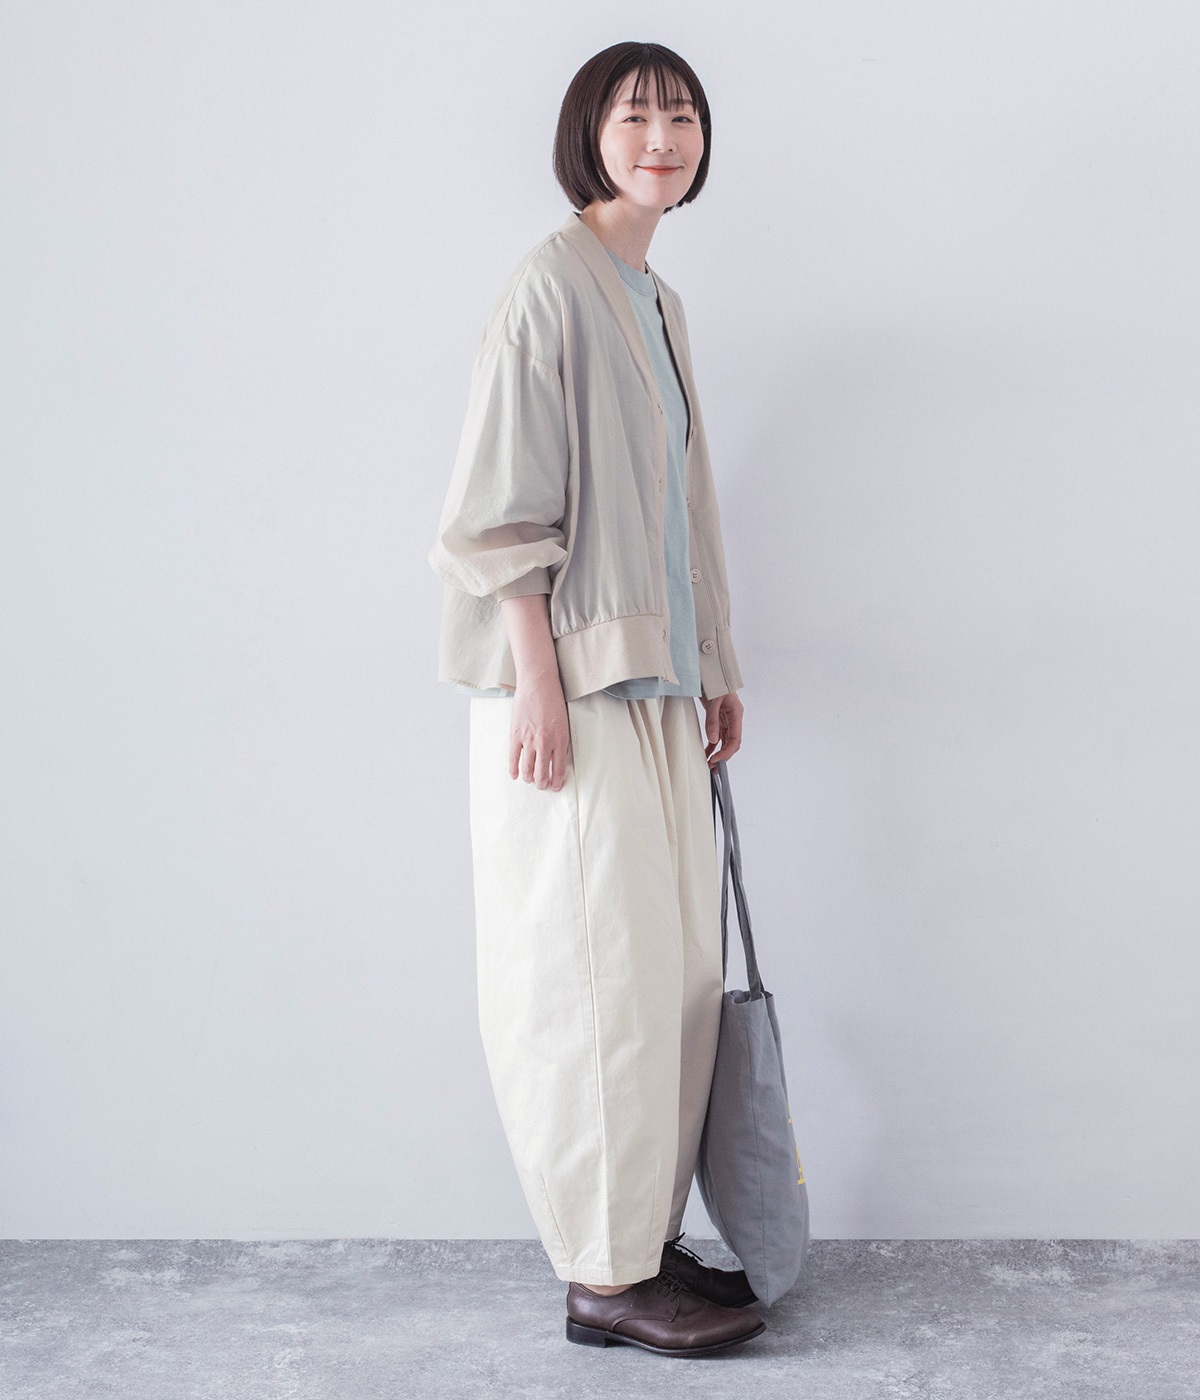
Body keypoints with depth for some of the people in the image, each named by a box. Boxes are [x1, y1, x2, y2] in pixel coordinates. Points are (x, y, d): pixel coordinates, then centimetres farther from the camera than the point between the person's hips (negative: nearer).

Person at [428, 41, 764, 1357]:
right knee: (600, 967, -4)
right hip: (574, 684, -9)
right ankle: (604, 1277, 8)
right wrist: (539, 685, -19)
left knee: (674, 967, 12)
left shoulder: (653, 301, 18)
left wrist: (714, 669, 21)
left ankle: (650, 1239, 25)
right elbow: (503, 506, -15)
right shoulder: (552, 287, -9)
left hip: (653, 683, 9)